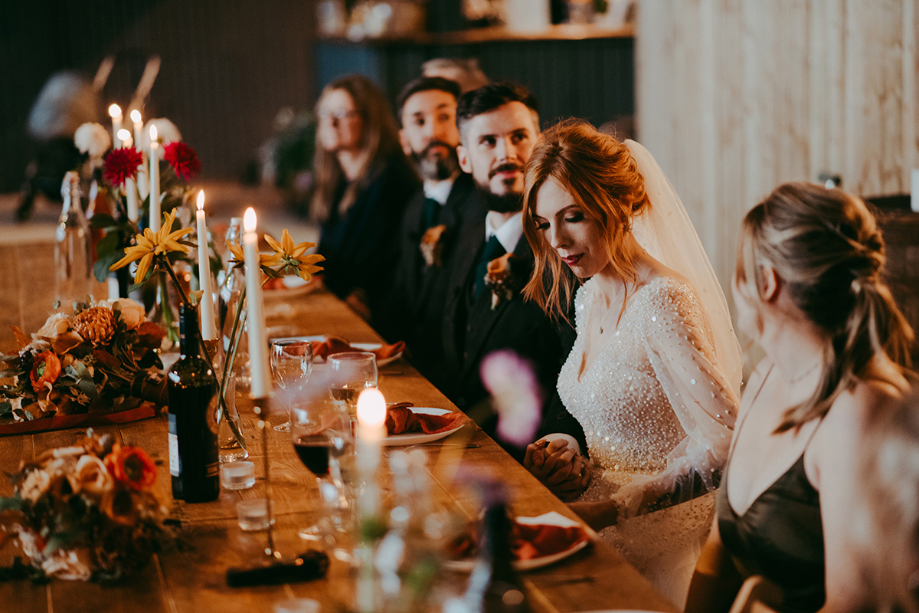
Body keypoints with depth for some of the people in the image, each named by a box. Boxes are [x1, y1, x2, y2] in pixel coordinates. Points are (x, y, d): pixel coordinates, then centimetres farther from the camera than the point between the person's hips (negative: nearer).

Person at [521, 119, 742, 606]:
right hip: (601, 513, 7)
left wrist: (612, 508, -26)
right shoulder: (588, 295, 7)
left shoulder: (662, 303, -19)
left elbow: (726, 442, -23)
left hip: (661, 531, -7)